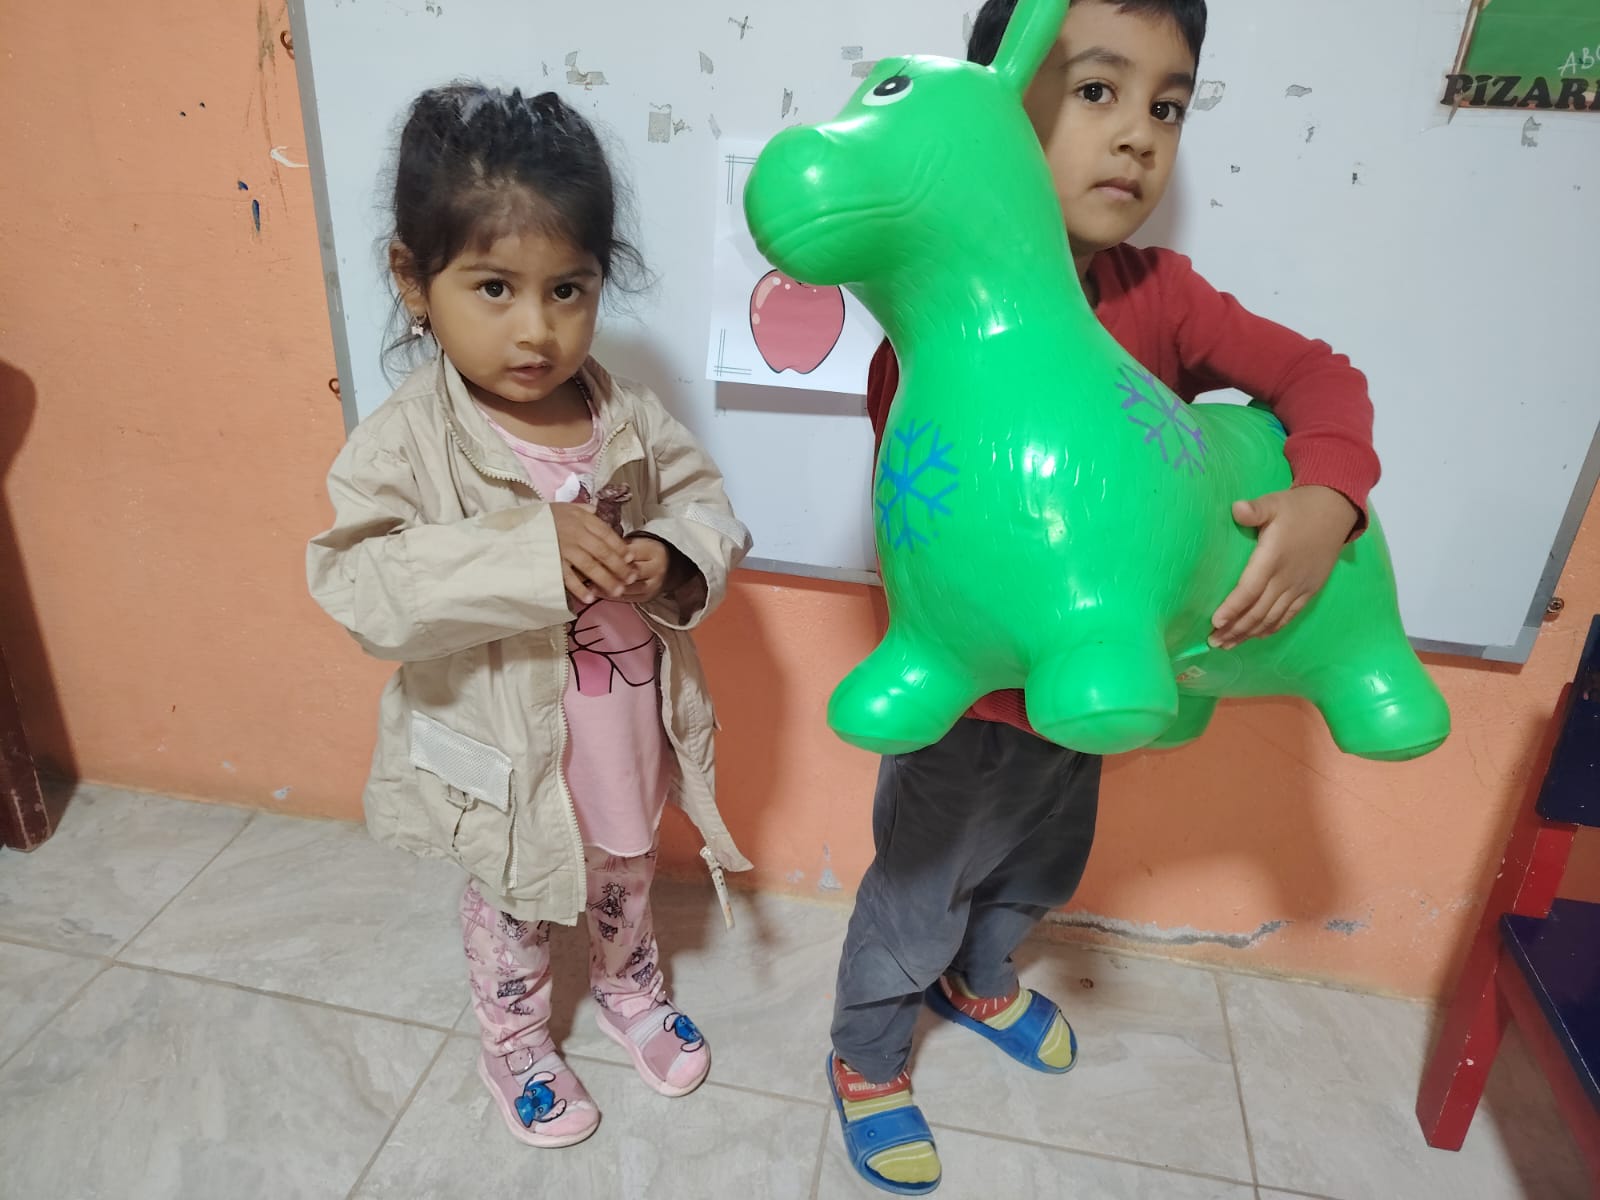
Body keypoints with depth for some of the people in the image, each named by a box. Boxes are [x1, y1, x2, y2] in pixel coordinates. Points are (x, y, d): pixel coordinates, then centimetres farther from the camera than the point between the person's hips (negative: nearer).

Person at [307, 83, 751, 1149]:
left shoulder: (632, 418, -11)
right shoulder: (408, 441, -21)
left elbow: (710, 508, -2)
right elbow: (360, 585, -28)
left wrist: (672, 560, -25)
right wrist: (524, 551, -39)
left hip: (630, 733, 4)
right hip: (505, 757, -3)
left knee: (625, 880, 30)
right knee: (513, 910, 24)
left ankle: (632, 990, 61)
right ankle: (516, 1045, 53)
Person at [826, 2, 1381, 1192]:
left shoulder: (1162, 297, -8)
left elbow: (1317, 373, -11)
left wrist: (1328, 498, -30)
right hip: (968, 700, -6)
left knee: (1039, 873, 30)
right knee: (917, 895, 17)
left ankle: (982, 985, 63)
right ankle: (866, 1061, 47)